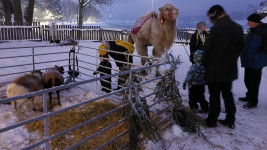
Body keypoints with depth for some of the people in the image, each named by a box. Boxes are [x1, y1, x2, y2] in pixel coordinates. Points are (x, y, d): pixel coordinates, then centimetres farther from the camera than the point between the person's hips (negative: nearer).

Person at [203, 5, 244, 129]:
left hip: (215, 69, -6)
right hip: (230, 69, 7)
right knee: (227, 94, 17)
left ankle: (212, 120, 17)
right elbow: (240, 48, 10)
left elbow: (209, 49, -14)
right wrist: (232, 60, 16)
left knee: (214, 96, 5)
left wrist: (204, 63, 0)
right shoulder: (238, 28, 5)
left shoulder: (216, 28, -18)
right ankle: (230, 120, 26)